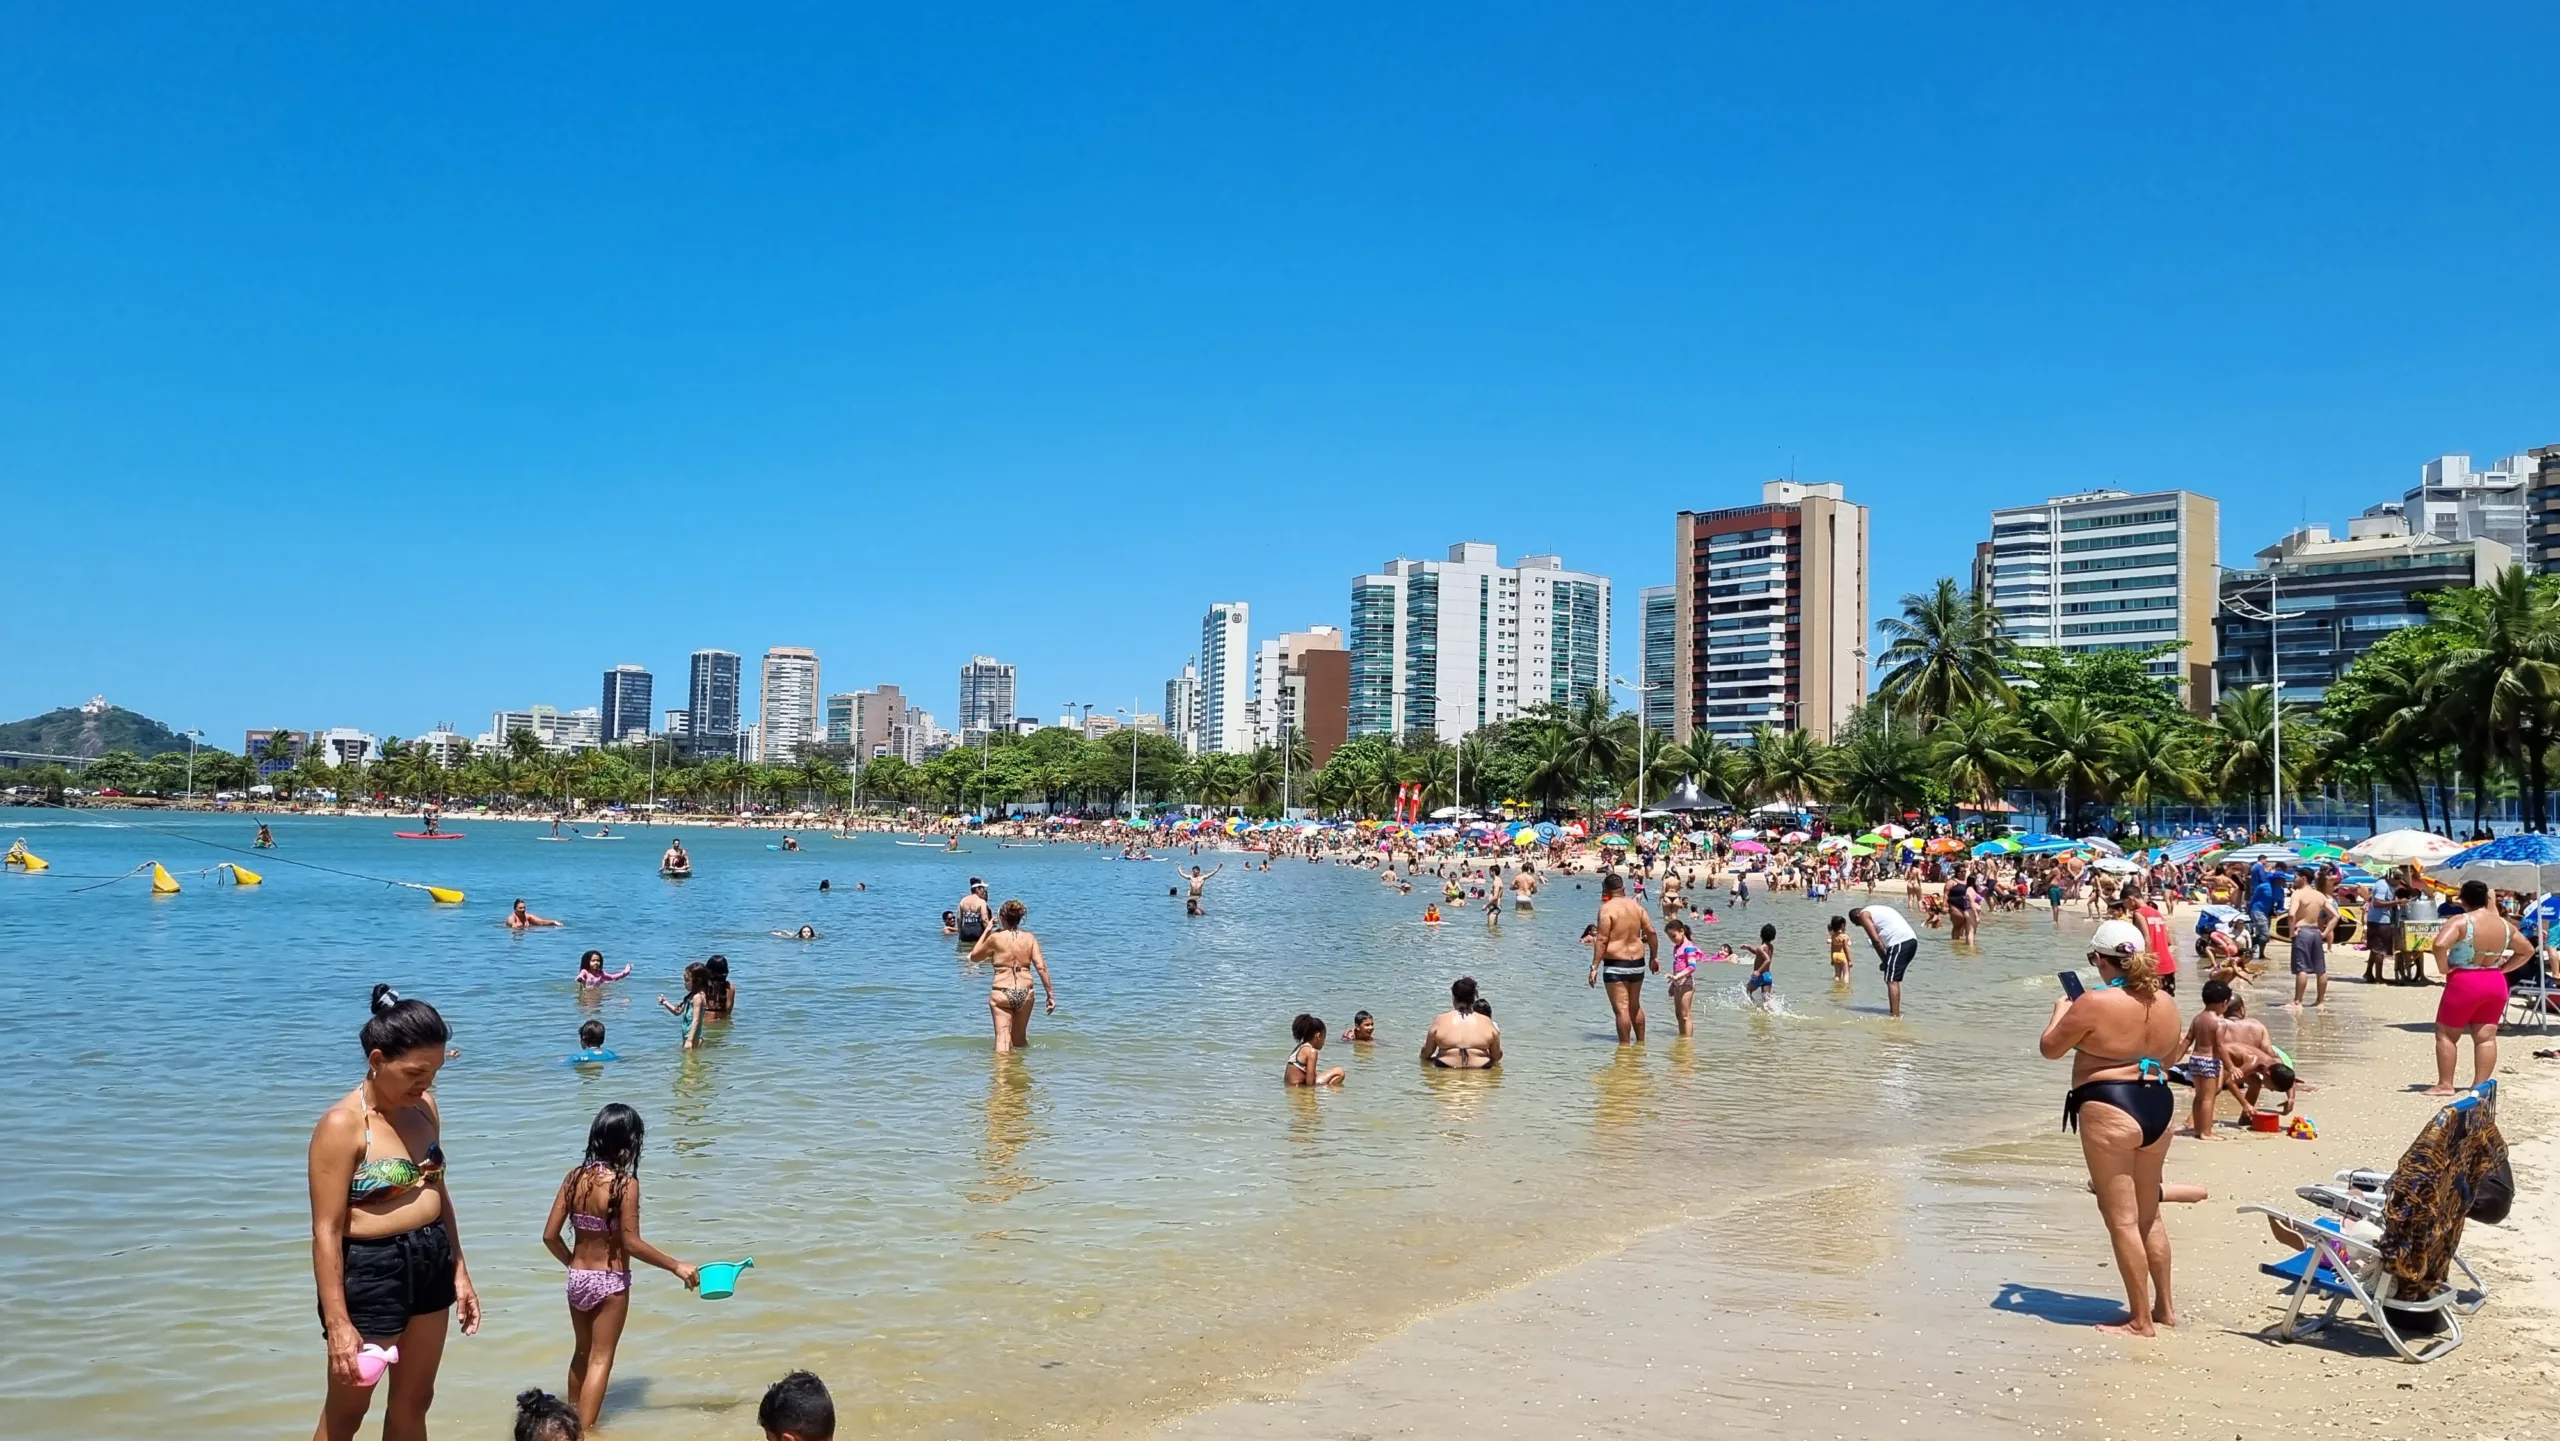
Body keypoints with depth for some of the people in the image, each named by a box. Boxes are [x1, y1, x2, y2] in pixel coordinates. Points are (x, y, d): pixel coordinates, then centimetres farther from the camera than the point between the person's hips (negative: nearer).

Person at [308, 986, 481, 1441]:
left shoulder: (424, 1107, 3)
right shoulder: (342, 1125, -18)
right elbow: (326, 1231, -19)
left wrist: (459, 1271, 16)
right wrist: (338, 1323, -21)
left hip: (431, 1261, 7)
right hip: (370, 1270, -7)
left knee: (413, 1403, 17)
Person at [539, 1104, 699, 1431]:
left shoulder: (574, 1177, -3)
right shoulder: (625, 1183, -19)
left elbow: (550, 1236, -1)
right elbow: (631, 1243, -21)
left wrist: (573, 1264, 16)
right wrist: (676, 1266, -13)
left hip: (577, 1278, 6)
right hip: (610, 1281, -6)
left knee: (582, 1352, 24)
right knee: (600, 1359, 7)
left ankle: (572, 1421, 39)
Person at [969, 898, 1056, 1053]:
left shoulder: (995, 937, -5)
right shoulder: (1030, 938, 1)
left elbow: (974, 956, 12)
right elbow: (1041, 967, -4)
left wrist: (987, 930, 17)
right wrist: (1050, 994, 1)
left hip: (1001, 993, -3)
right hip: (1025, 993, 3)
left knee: (1003, 1038, -5)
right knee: (1020, 1039, 21)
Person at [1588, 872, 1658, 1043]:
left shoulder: (1607, 908, -11)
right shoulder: (1636, 906, 8)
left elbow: (1602, 940, -16)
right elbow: (1651, 932, 8)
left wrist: (1594, 967, -14)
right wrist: (1654, 957, 20)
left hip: (1616, 964, -7)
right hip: (1637, 962, 7)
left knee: (1621, 1009, -4)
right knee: (1635, 1006, 20)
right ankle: (1641, 1043, 27)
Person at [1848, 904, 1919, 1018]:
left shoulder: (1864, 914, 5)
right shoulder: (1877, 910, 30)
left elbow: (1876, 939, -7)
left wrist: (1884, 960, -1)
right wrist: (1886, 960, 17)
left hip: (1900, 942, -9)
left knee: (1891, 981, -7)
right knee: (1893, 980, 20)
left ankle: (1895, 1015, -13)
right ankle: (1894, 1011, 25)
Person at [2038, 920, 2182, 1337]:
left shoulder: (2095, 1003, -16)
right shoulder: (2166, 1003, 5)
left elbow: (2050, 1048, -4)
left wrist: (2062, 1009, 13)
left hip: (2109, 1108, -8)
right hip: (2159, 1105, 8)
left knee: (2122, 1219, 0)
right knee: (2149, 1215, 20)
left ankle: (2141, 1319, 5)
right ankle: (2164, 1307, 29)